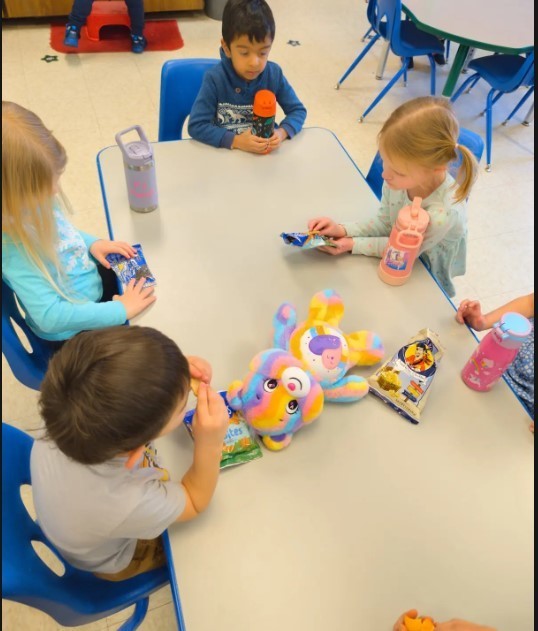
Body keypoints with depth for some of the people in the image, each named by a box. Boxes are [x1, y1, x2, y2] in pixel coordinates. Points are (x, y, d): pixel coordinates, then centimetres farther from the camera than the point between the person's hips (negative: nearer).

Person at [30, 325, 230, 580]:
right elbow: (196, 501, -25)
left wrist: (176, 372, -34)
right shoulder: (131, 506, -48)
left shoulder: (67, 413, -39)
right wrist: (210, 443, -41)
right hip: (115, 560, -3)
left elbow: (124, 387, -16)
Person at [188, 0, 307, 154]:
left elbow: (298, 110, 1)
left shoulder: (274, 74, -6)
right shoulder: (214, 79, -15)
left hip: (266, 151, 3)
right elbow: (196, 126, -17)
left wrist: (282, 133, -19)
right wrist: (235, 141, -27)